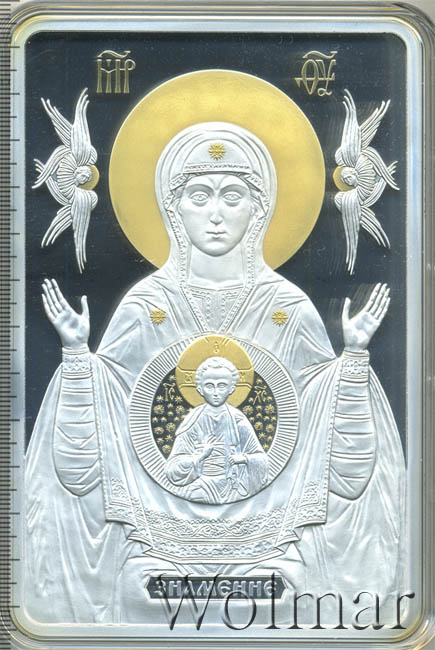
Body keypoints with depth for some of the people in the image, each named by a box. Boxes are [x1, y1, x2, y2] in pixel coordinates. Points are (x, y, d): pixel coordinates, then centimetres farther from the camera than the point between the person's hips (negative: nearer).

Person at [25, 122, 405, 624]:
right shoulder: (145, 307, -1)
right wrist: (76, 351, -12)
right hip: (161, 540, 0)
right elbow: (86, 452, -2)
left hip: (266, 542, 0)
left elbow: (343, 464, -1)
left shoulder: (290, 309, -1)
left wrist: (354, 352, -9)